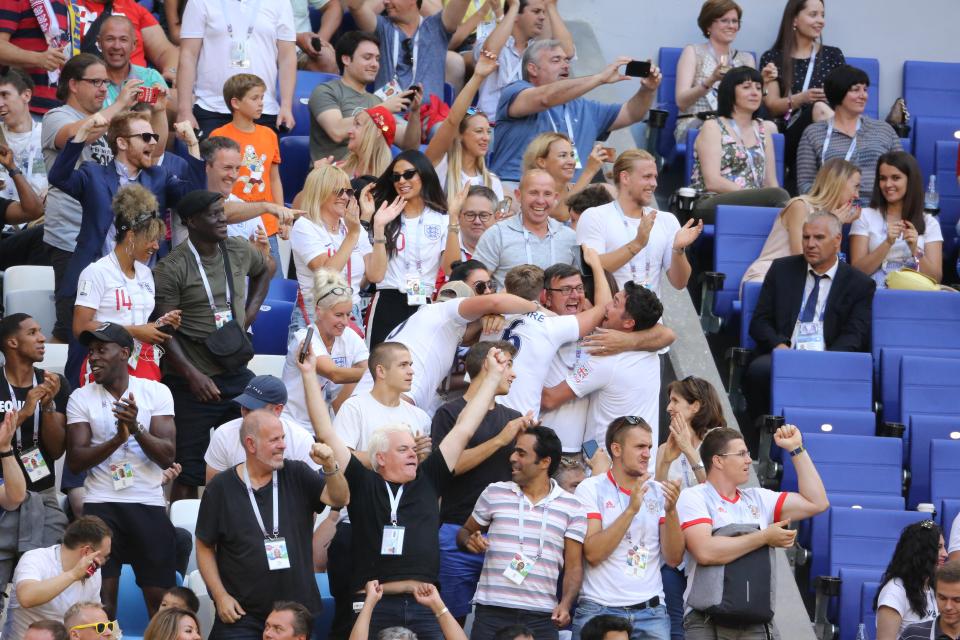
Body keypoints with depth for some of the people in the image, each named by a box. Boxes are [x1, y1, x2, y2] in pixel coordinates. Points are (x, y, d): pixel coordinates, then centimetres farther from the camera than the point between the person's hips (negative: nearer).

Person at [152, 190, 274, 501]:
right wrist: (192, 375, -21)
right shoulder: (171, 268, -11)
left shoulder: (239, 252, 6)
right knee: (188, 473, -1)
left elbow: (266, 268, 30)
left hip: (235, 374, 6)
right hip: (191, 381, -6)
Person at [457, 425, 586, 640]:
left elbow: (573, 566, 6)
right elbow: (465, 532, 20)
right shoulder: (495, 494, 10)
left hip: (542, 616, 0)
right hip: (491, 613, 0)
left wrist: (565, 604, -10)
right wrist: (470, 541, -5)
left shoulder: (571, 508, 7)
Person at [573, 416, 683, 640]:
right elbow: (592, 554, -12)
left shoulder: (658, 492, 9)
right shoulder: (591, 489, 0)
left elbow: (673, 559, 3)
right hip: (600, 610, -3)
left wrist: (671, 511, -11)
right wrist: (631, 510, -16)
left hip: (650, 612, 3)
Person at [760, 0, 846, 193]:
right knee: (819, 108, -34)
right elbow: (771, 106, 2)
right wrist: (802, 99, -18)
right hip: (789, 135, -2)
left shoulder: (833, 55, 19)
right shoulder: (773, 58, 11)